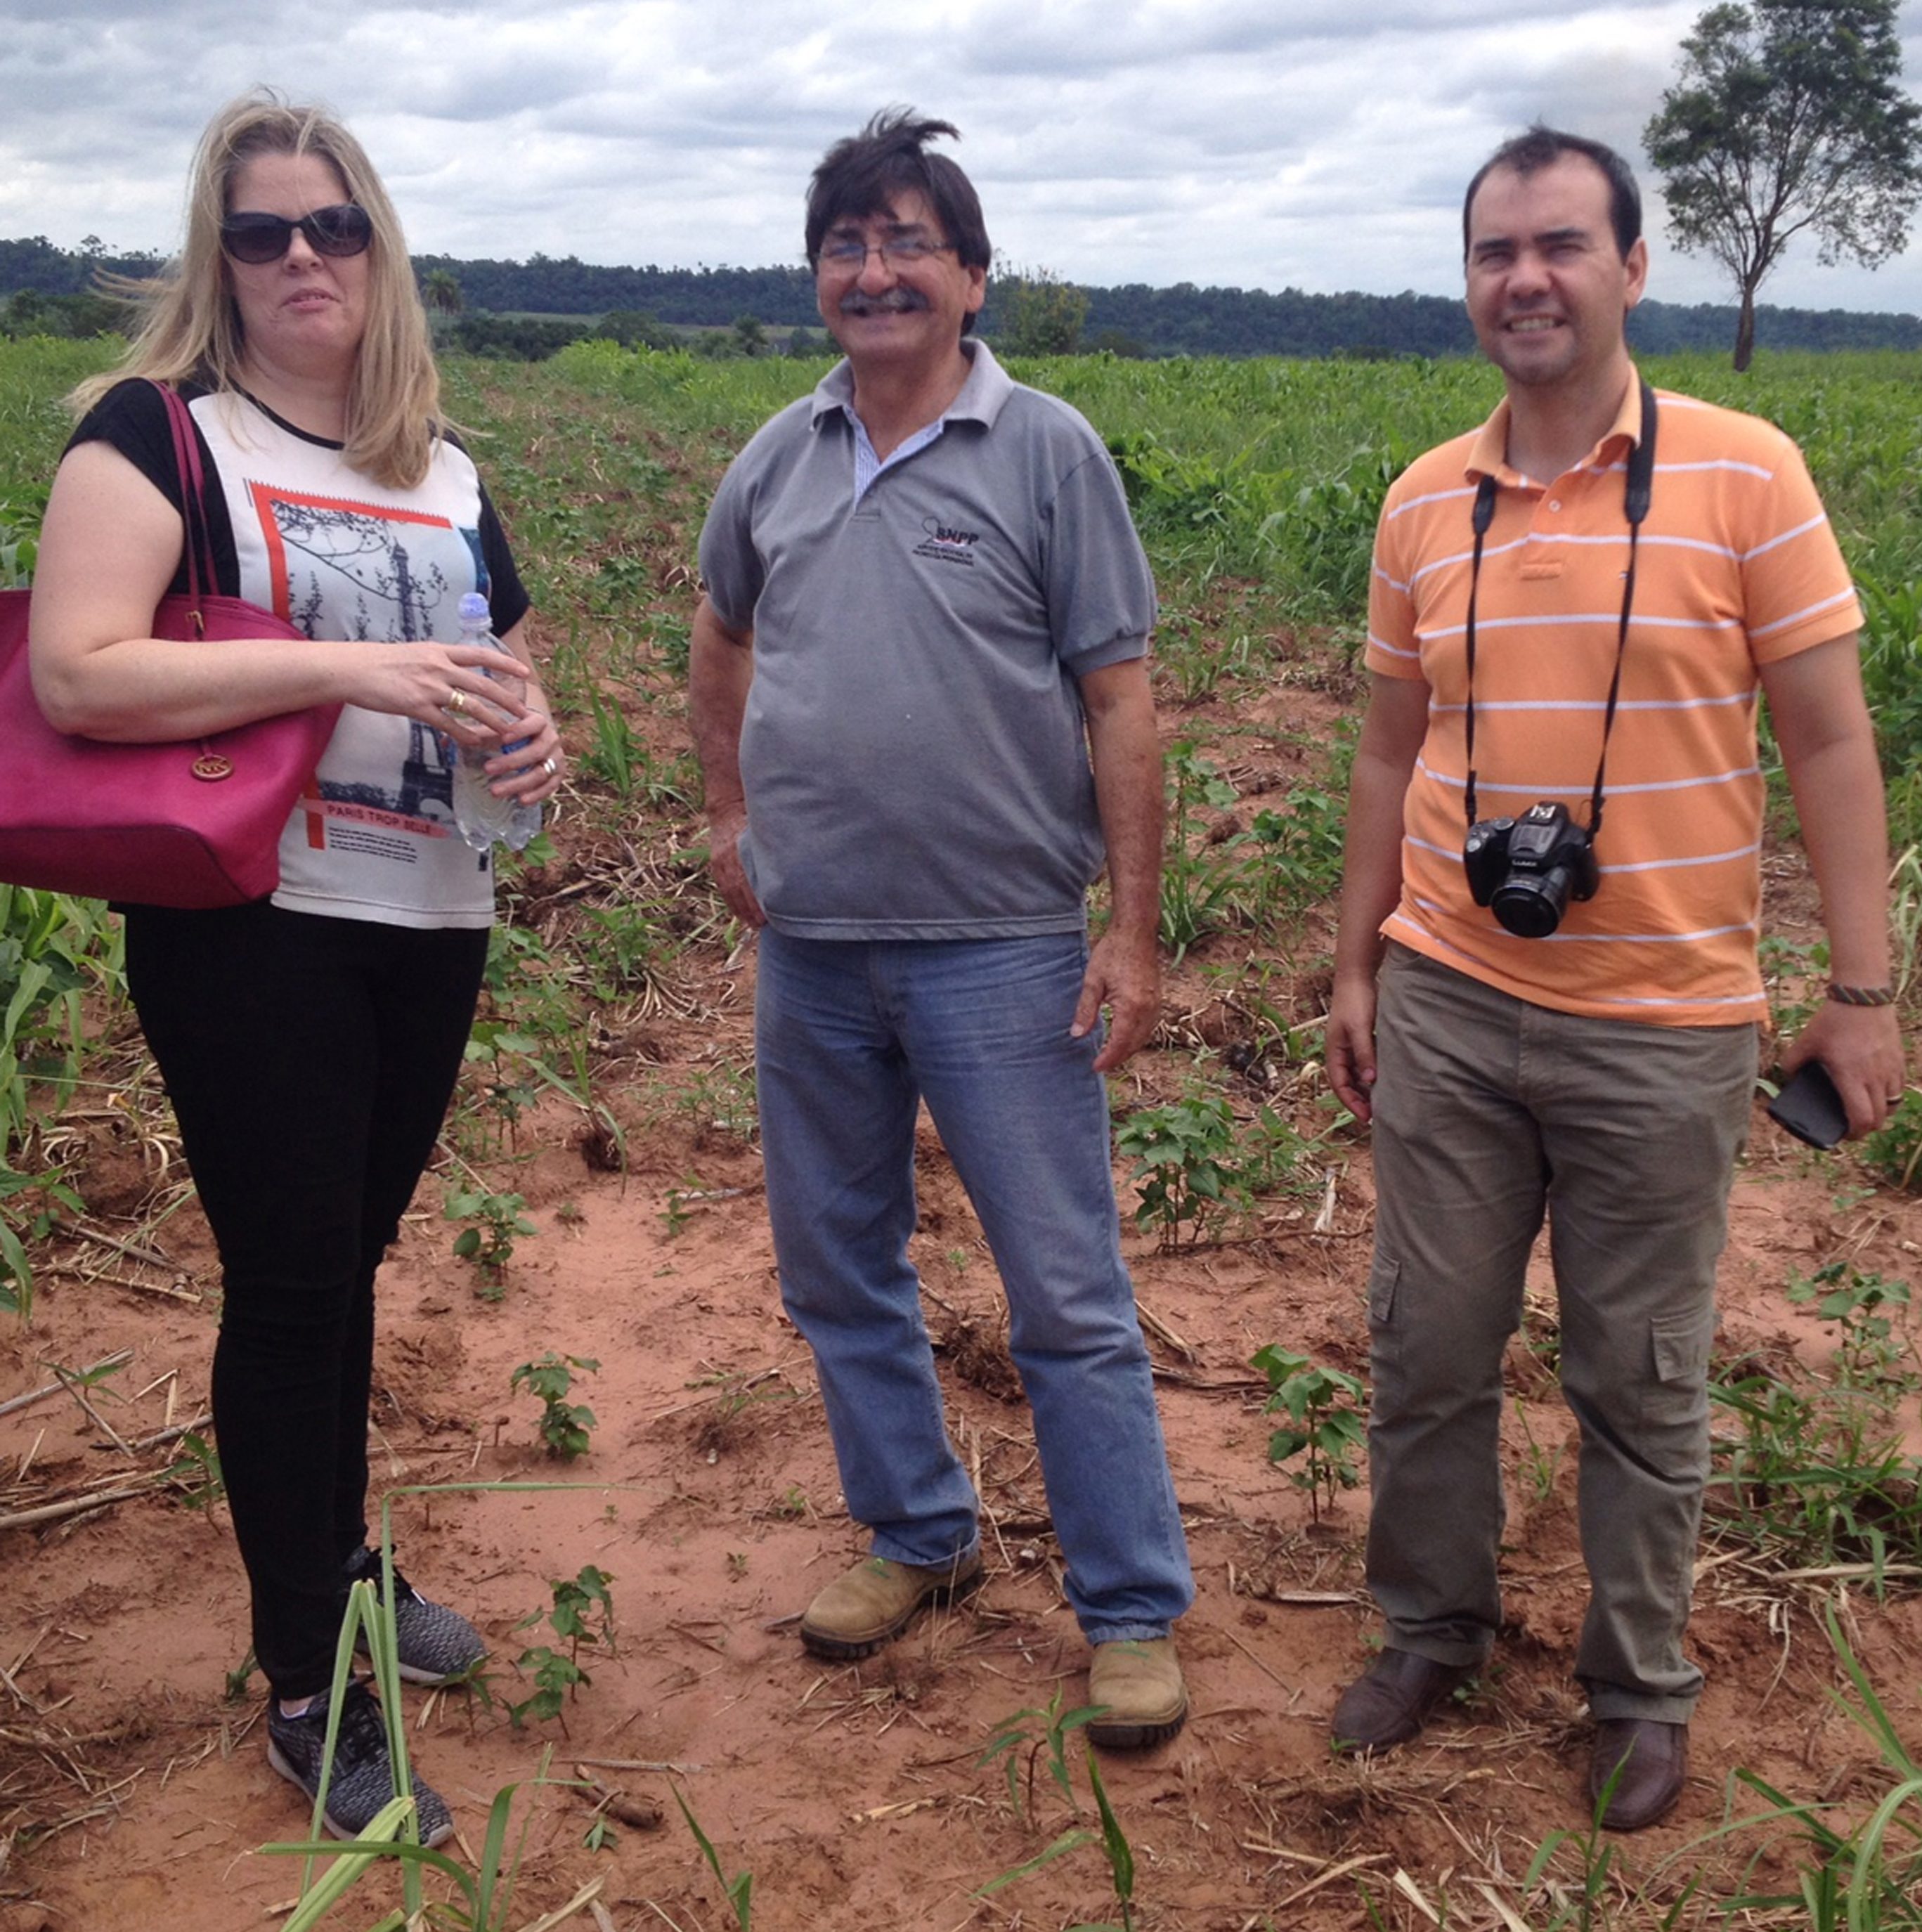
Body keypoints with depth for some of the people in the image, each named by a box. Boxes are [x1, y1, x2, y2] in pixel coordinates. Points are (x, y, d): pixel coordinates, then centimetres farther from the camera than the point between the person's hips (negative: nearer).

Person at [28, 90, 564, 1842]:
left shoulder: (445, 473, 12)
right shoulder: (157, 430, -5)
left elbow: (507, 677, 22)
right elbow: (74, 673, -18)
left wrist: (536, 738, -3)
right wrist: (345, 666, -24)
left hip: (432, 926, 5)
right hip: (249, 927, -5)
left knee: (350, 1260, 17)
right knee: (287, 1283, 0)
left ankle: (341, 1564, 38)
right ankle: (306, 1690, 14)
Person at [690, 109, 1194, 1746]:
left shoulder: (1048, 453, -4)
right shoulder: (779, 462, 8)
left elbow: (1119, 703, -6)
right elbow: (721, 640, 26)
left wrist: (1134, 931, -10)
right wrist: (727, 814, 16)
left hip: (1000, 948, -5)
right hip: (811, 948, 5)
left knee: (1069, 1298, 0)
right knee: (838, 1273, 16)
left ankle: (1134, 1611, 15)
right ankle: (920, 1536, 36)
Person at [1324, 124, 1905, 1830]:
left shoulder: (1745, 475, -7)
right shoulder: (1423, 503, 4)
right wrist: (1356, 968, 11)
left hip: (1665, 1032, -3)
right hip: (1447, 1014, 3)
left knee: (1640, 1382, 10)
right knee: (1428, 1350, 12)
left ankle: (1642, 1691, 30)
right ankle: (1431, 1632, 34)